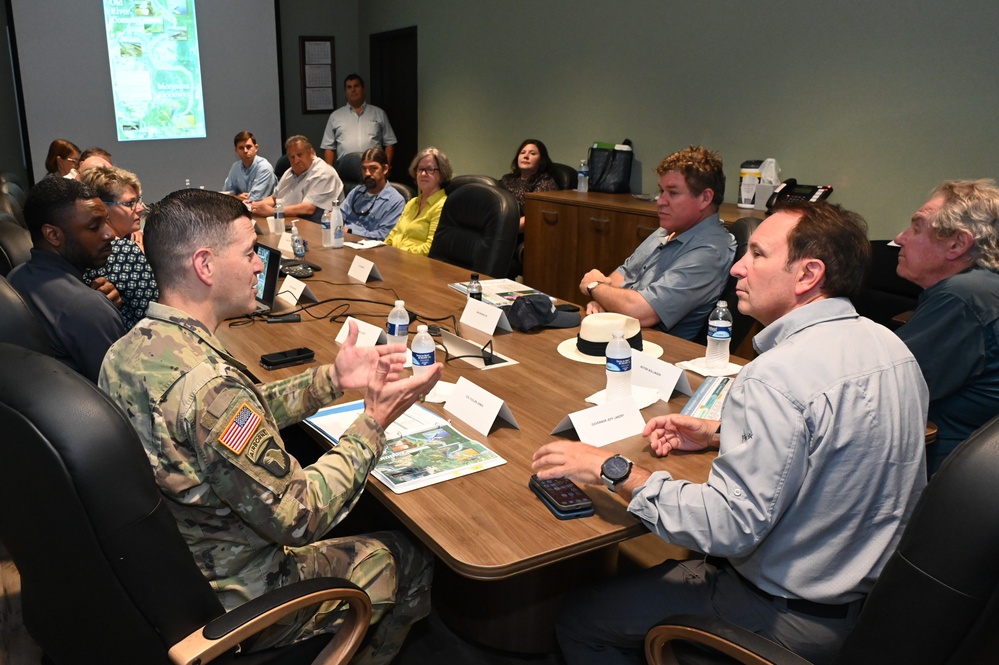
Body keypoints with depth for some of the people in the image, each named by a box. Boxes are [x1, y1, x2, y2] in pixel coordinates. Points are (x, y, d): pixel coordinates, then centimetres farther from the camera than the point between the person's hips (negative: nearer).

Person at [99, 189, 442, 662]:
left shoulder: (127, 351, -6)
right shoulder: (208, 383, -36)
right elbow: (298, 520, -28)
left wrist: (331, 379, -2)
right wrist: (373, 423, -19)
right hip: (234, 602, -8)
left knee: (350, 517, 28)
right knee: (411, 560, 11)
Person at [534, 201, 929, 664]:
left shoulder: (778, 375, -30)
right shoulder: (889, 346, 0)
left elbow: (729, 527, -32)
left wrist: (615, 472, -23)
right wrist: (721, 433, 11)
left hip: (795, 616, -9)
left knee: (579, 617, 3)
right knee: (663, 567, 28)